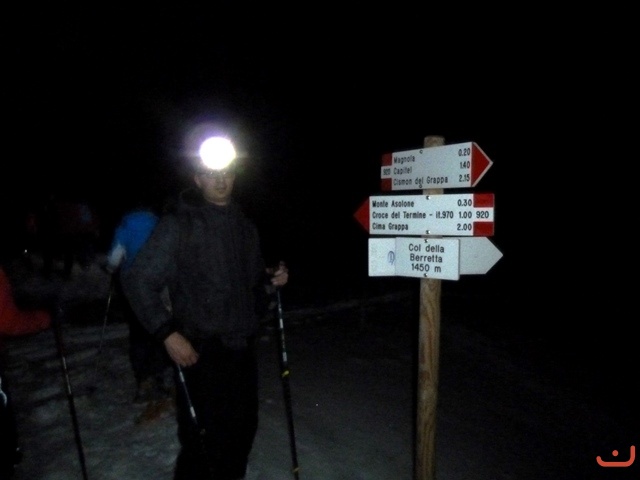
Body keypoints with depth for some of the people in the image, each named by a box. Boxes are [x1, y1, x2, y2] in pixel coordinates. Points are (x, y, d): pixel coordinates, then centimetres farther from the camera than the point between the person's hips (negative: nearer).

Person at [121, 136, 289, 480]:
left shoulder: (244, 225, 10)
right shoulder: (178, 224, -8)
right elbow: (138, 281, -8)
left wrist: (270, 282, -2)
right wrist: (168, 333, -15)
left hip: (242, 348, 6)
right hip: (200, 352, -5)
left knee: (242, 430, 15)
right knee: (203, 439, -1)